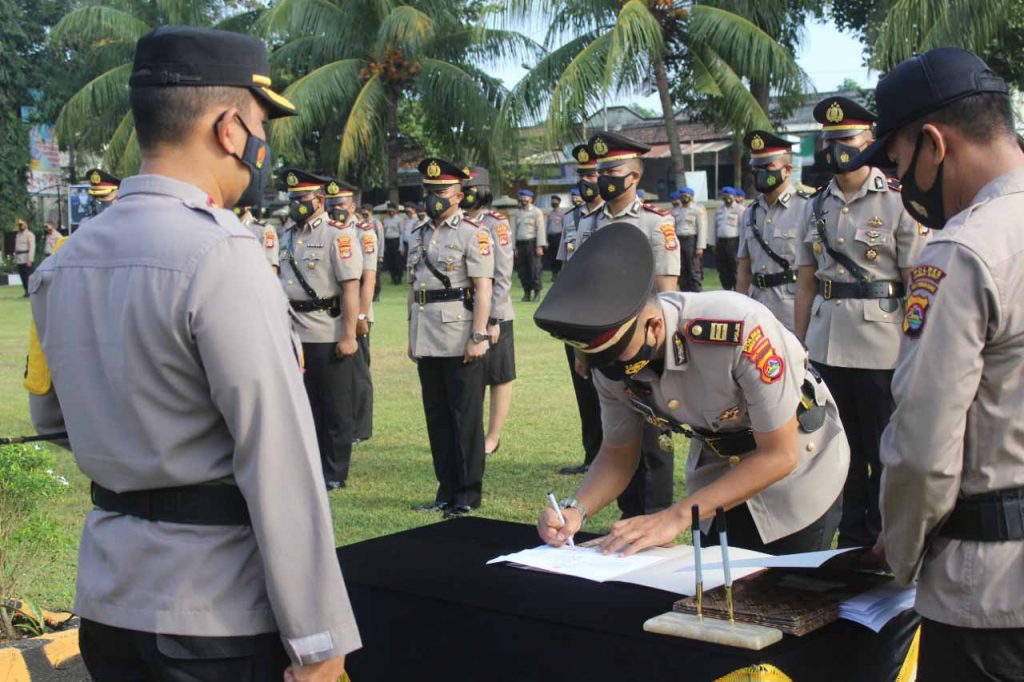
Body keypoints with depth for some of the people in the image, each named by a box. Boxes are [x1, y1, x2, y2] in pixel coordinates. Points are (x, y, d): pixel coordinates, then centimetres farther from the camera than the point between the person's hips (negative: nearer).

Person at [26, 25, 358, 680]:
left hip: (107, 604, 7)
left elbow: (50, 413, 19)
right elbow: (280, 461, -22)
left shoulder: (62, 264, 4)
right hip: (219, 622, -7)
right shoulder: (223, 256, -19)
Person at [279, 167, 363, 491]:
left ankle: (335, 473, 14)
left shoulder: (338, 233, -12)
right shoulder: (288, 232, 10)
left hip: (329, 334, -7)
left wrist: (349, 336, -19)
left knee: (335, 407, 4)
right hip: (295, 331, 7)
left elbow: (350, 287, -16)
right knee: (303, 402, 14)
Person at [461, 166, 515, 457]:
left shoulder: (496, 224, -9)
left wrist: (494, 319, -16)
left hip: (492, 316, -6)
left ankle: (492, 438, 14)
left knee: (499, 379, 5)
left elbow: (502, 277, -13)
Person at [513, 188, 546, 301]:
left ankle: (537, 293, -3)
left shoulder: (537, 212, 0)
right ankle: (527, 293, 10)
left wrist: (540, 246, -15)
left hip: (532, 243, -6)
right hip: (521, 244, 6)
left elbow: (540, 229, -7)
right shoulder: (519, 213, 18)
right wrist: (516, 248, 13)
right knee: (523, 271, 3)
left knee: (535, 269, -8)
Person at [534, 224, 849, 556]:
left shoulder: (739, 328, -37)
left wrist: (676, 517, -32)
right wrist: (576, 510, -22)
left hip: (798, 469, -4)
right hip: (716, 475, 4)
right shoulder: (609, 363, -19)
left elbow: (779, 455, -28)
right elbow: (618, 454, -2)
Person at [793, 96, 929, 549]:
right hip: (826, 348, 5)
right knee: (841, 448, 14)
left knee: (886, 454, 5)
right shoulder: (819, 206, 10)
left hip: (881, 351, -5)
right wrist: (799, 343, 9)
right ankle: (851, 539, 28)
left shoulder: (898, 201, -6)